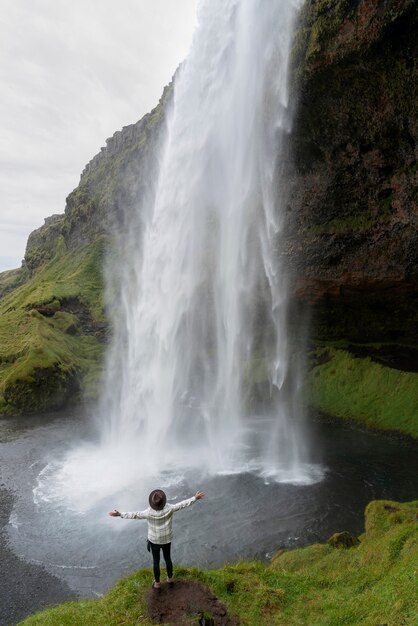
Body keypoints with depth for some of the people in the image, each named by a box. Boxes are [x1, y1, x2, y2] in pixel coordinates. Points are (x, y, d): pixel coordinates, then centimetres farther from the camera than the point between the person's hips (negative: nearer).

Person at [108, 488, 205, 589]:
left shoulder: (149, 513, -32)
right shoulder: (169, 509, -28)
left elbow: (135, 515, -28)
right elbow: (182, 504, -23)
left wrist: (120, 514, -21)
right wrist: (195, 498, -16)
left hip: (154, 540, -1)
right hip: (167, 539, 2)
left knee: (156, 561, 21)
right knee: (168, 558, 25)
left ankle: (157, 583, 39)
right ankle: (170, 579, 45)